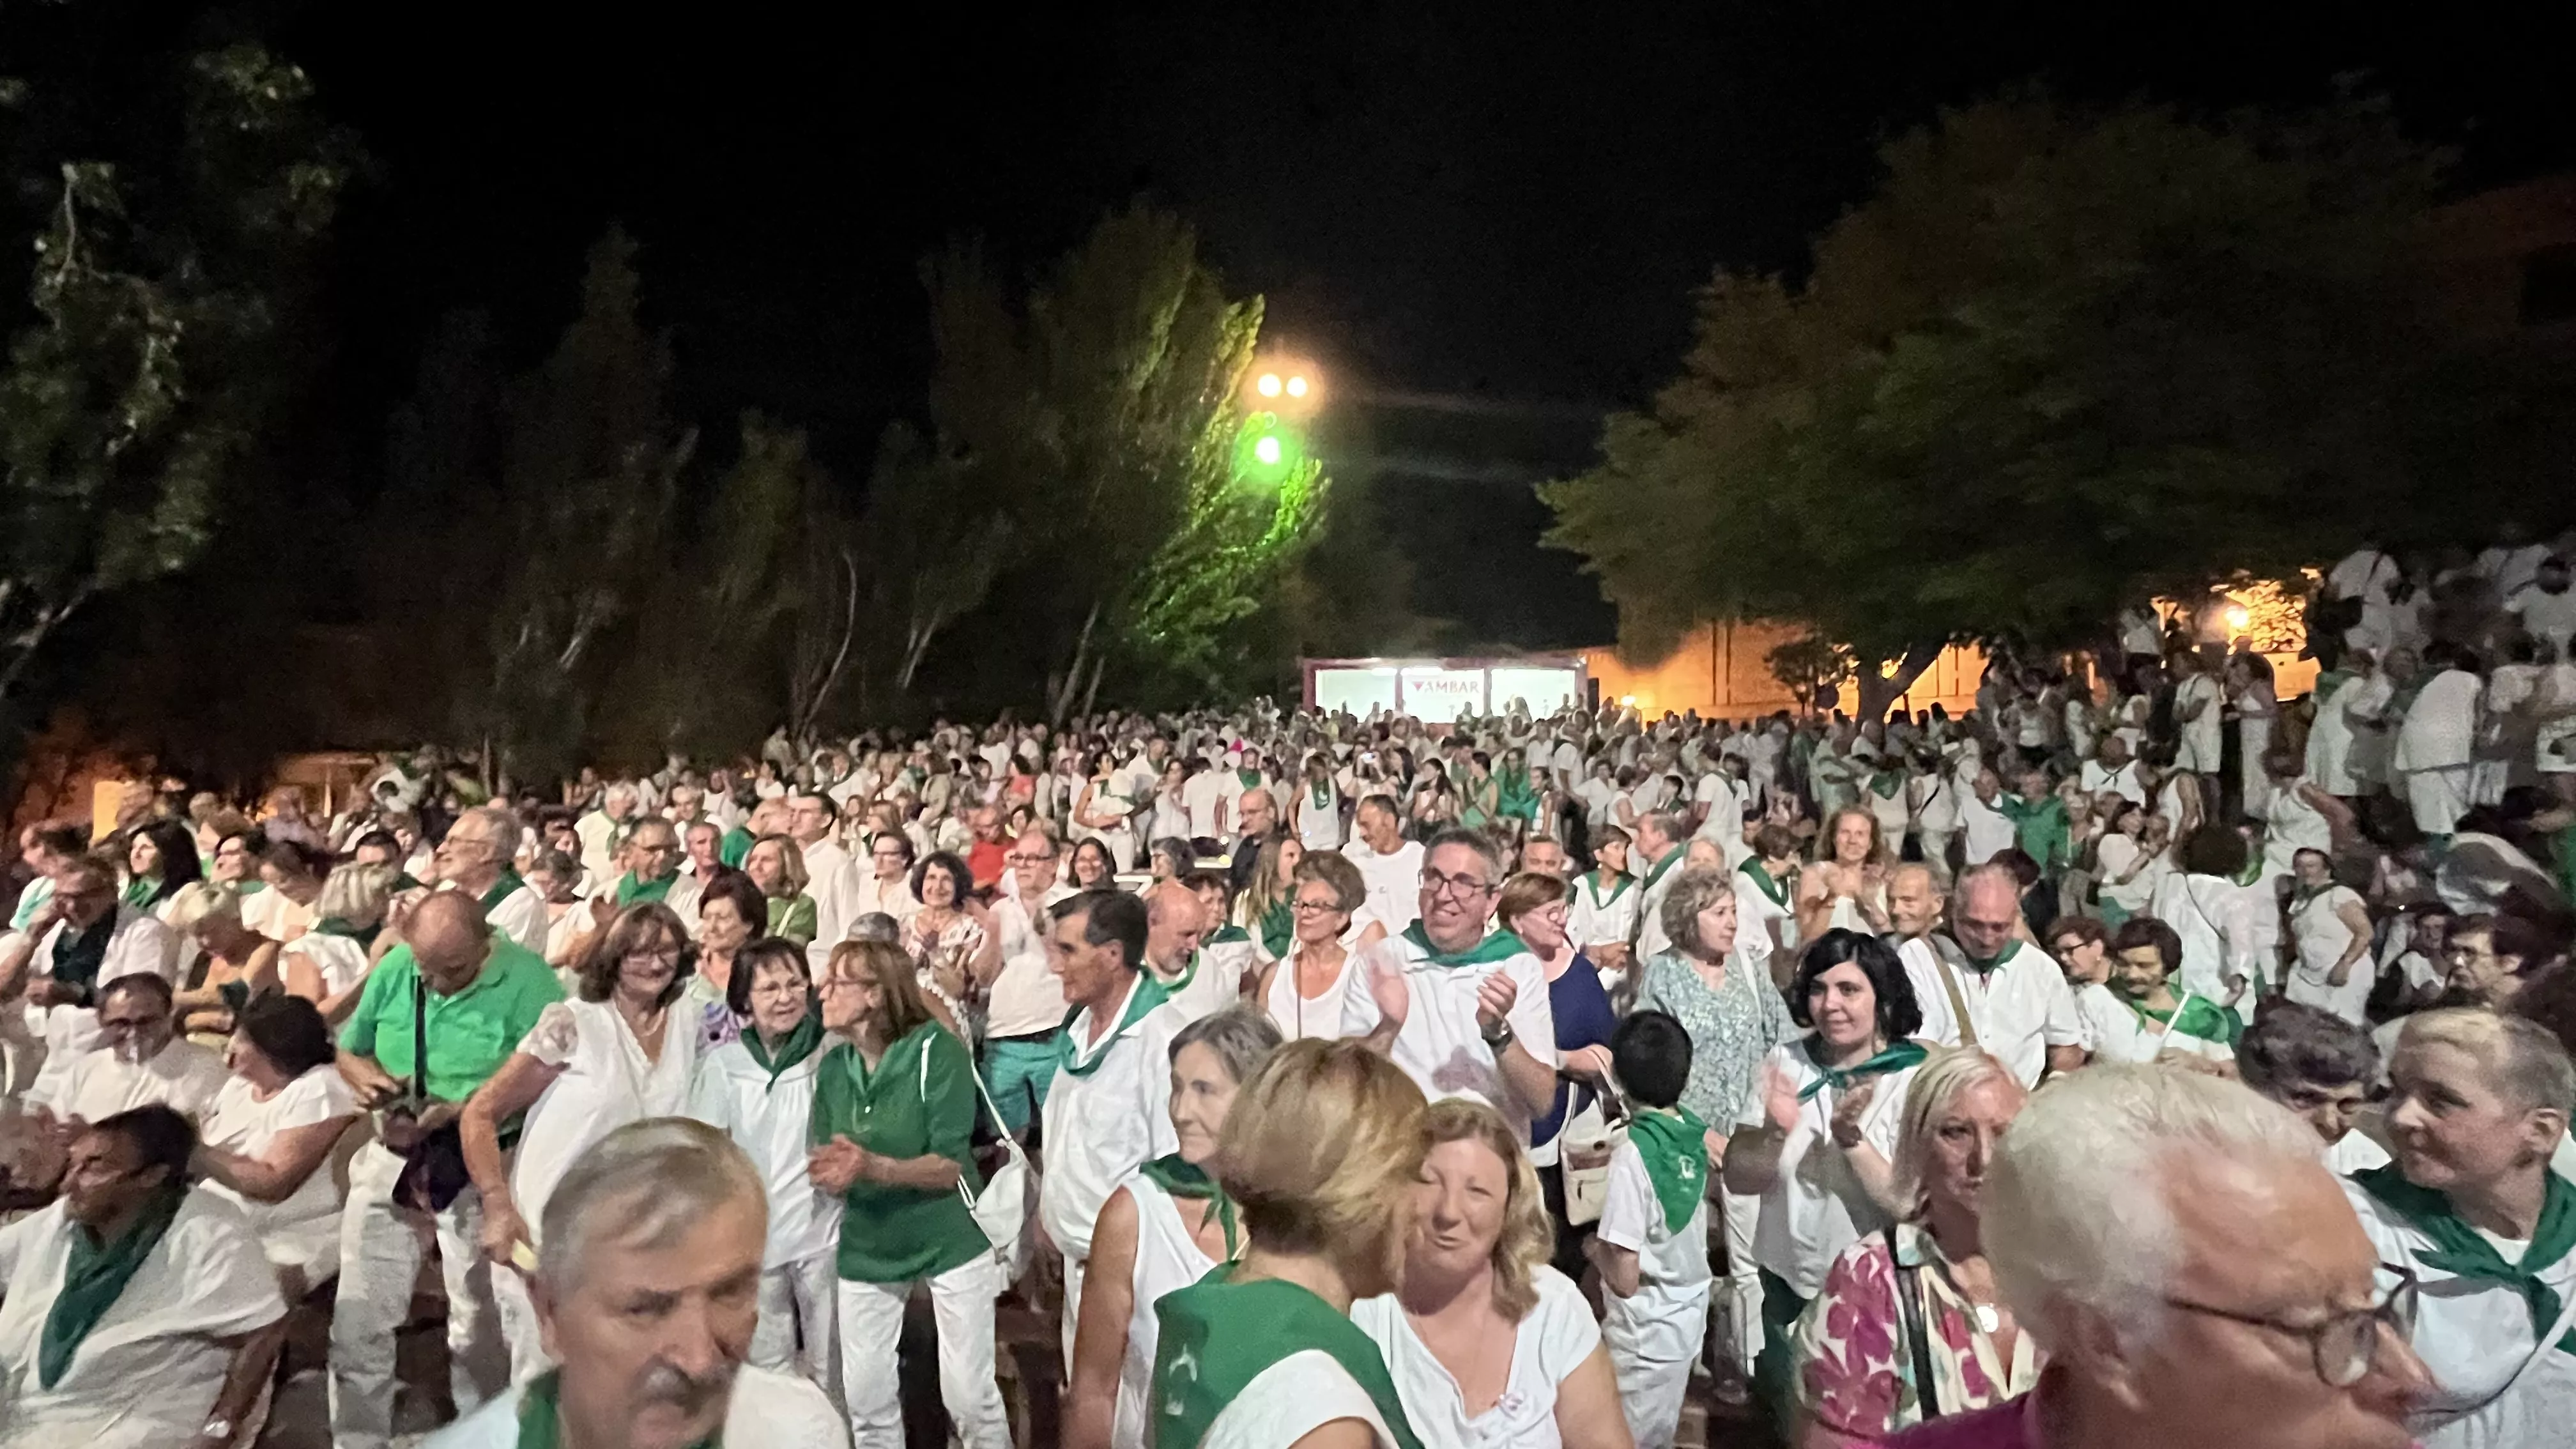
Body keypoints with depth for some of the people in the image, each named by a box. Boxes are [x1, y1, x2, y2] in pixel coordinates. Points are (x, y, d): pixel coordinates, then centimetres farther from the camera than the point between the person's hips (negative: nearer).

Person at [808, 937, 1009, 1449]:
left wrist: (875, 1167, -36)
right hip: (865, 1248, 5)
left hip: (949, 1241, -5)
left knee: (970, 1396, 2)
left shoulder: (937, 1049, -18)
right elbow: (827, 1169, 1)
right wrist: (832, 1176, -22)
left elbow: (950, 1165, -21)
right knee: (865, 1397, 13)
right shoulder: (832, 1067, -1)